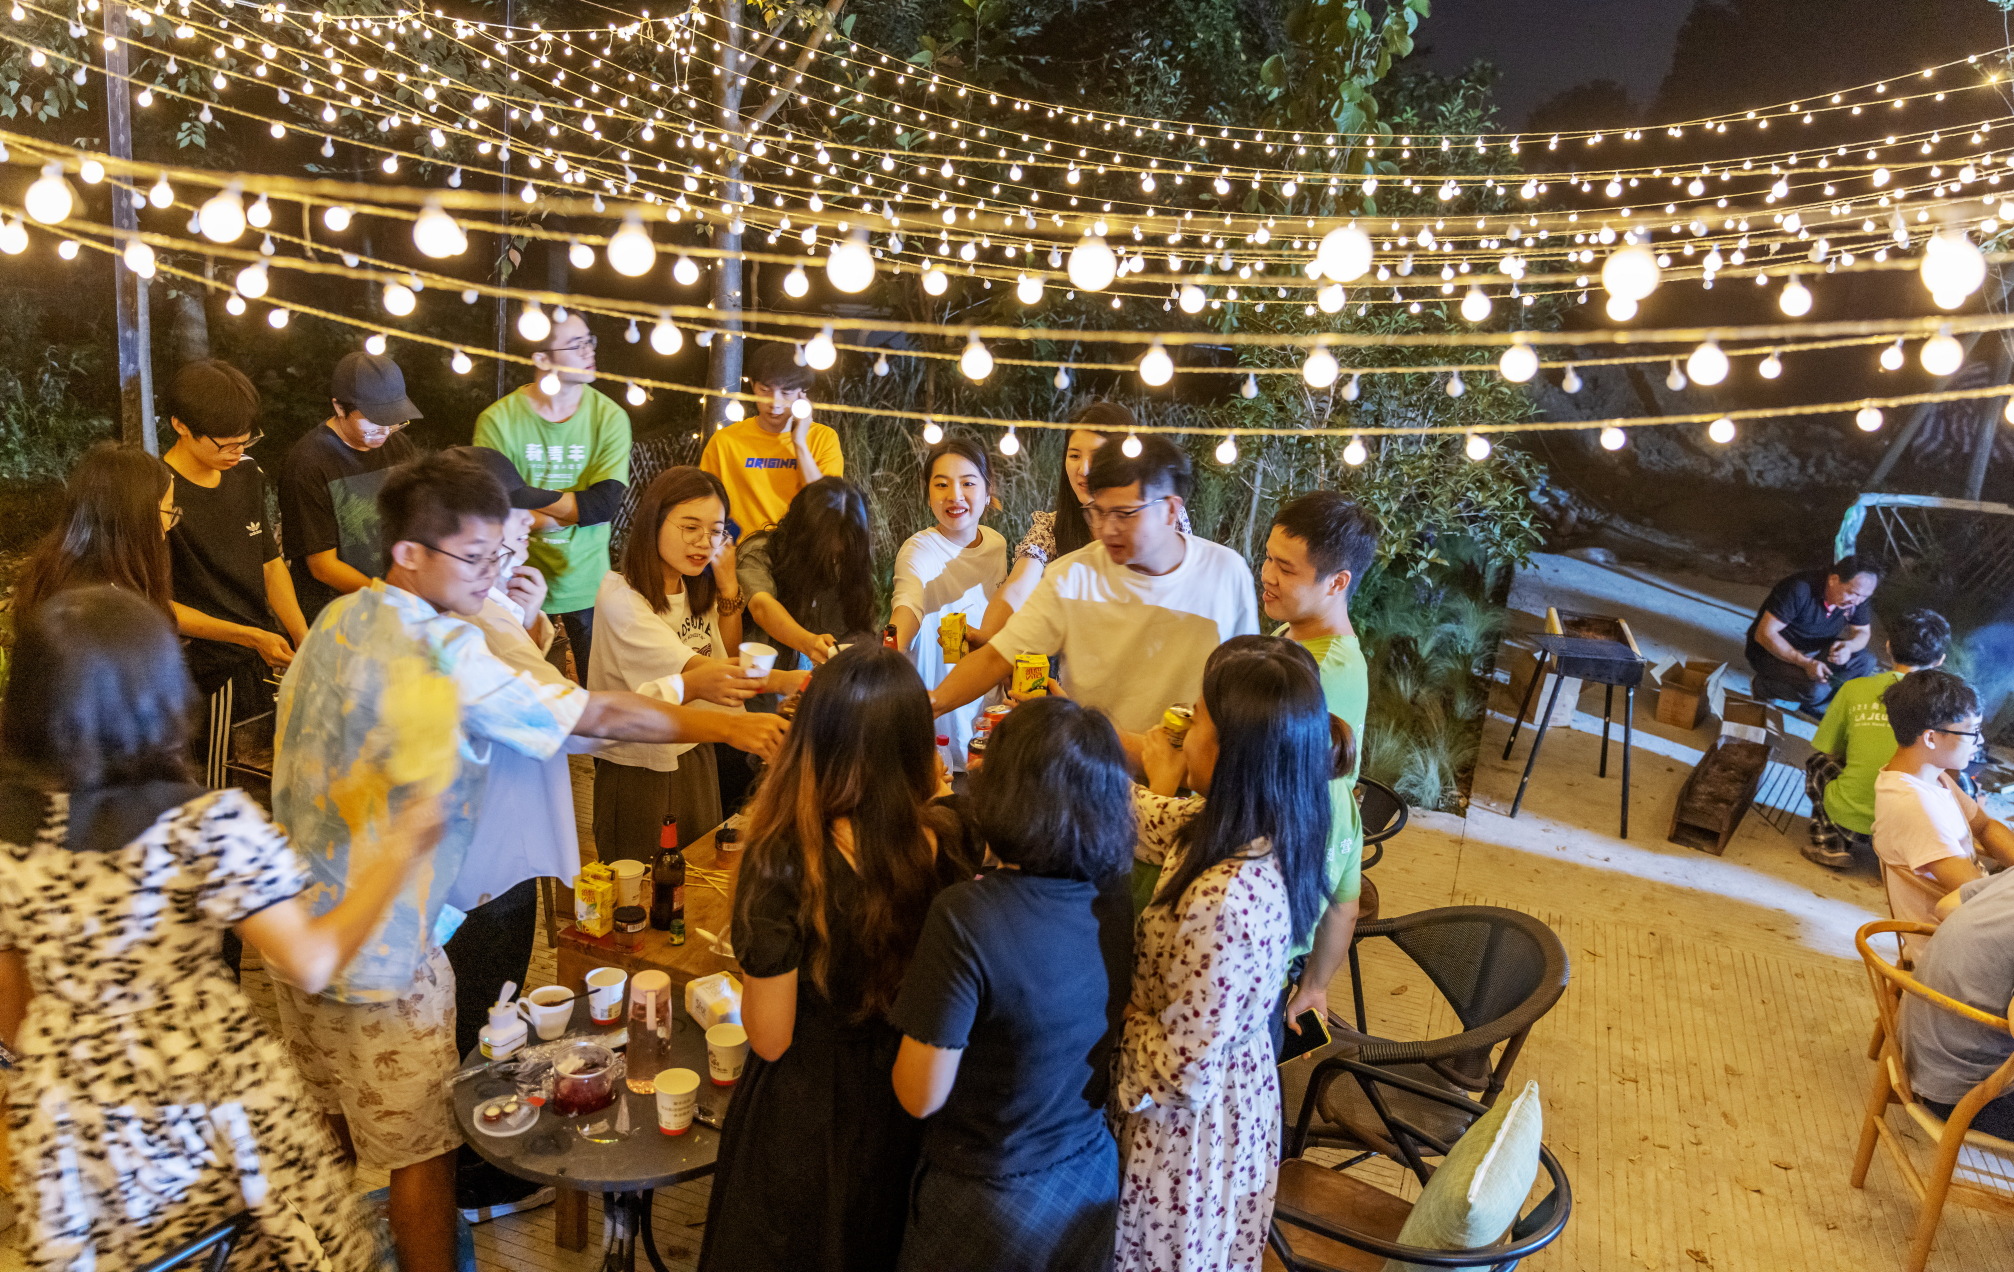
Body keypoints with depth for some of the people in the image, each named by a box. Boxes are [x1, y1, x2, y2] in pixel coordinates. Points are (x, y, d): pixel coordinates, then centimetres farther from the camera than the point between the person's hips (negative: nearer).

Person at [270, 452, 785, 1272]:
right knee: (420, 1147, 8)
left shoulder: (335, 621, 1)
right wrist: (723, 727, -15)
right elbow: (597, 716, -22)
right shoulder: (446, 654, -23)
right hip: (383, 948, -8)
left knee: (326, 1129, 26)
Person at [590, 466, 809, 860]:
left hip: (695, 756, 7)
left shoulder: (697, 588, 3)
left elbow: (728, 663, 9)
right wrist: (786, 680, -43)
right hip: (639, 771, -7)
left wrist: (727, 587, -3)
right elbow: (698, 669, -31)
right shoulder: (621, 597, -21)